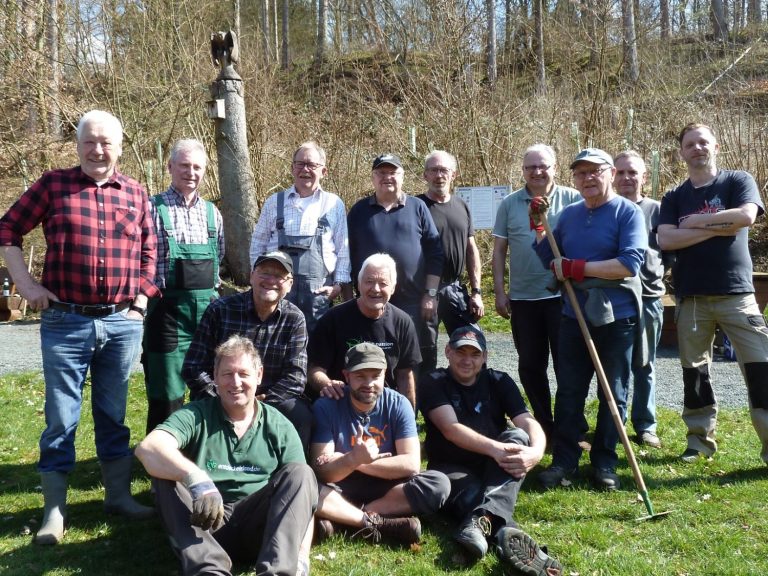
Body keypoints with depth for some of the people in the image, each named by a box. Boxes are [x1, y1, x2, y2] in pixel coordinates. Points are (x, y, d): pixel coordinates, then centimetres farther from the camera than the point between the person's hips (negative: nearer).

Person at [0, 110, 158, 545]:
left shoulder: (136, 194, 7)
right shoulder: (53, 185, 0)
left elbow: (149, 250, 14)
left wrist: (142, 298, 7)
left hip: (123, 322, 2)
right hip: (65, 322, -2)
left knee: (114, 414, 13)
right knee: (61, 417, 4)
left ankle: (119, 495, 26)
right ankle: (55, 509, 16)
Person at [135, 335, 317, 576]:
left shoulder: (280, 427, 5)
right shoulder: (196, 416, 0)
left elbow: (303, 494, 0)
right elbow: (148, 448, -21)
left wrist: (301, 556, -17)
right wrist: (196, 478, -39)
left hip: (257, 529, 1)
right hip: (203, 524, -1)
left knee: (299, 473, -19)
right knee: (165, 472, -23)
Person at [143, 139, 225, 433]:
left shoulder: (211, 213, 10)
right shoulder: (153, 209, -5)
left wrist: (210, 286, 14)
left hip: (208, 307, 5)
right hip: (168, 308, -5)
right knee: (167, 395, 0)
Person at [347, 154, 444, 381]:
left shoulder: (418, 208, 7)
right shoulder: (359, 210, 9)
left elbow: (435, 252, 4)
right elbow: (348, 255, 10)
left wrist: (431, 293, -2)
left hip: (414, 302, -1)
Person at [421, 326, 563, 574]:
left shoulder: (499, 382, 4)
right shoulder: (434, 383, -5)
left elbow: (528, 421, -12)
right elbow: (451, 429, -21)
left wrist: (536, 451, -36)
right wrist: (493, 448, -38)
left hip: (494, 471, 2)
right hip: (451, 469, -2)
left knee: (518, 436, -29)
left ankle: (483, 519, -50)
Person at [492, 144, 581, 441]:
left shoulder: (573, 199, 0)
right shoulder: (510, 204, 6)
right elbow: (499, 250, 8)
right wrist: (499, 291, 3)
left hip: (563, 295, -2)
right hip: (523, 298, 3)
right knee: (530, 365, 11)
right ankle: (543, 425, 25)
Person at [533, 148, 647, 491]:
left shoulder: (627, 212, -7)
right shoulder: (568, 214, 9)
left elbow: (630, 264, -21)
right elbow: (550, 260, 15)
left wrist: (578, 267, -19)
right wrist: (538, 226, 3)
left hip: (616, 317, -4)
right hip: (574, 316, 5)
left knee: (613, 395, 8)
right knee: (568, 393, 7)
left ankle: (604, 462, 20)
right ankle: (564, 460, 16)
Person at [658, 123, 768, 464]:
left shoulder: (738, 181, 5)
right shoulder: (674, 198, 10)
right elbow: (666, 240, -6)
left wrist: (696, 221, -6)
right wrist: (717, 228, -10)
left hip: (736, 292, -2)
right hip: (691, 296, 3)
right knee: (694, 370, 8)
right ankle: (700, 438, 21)